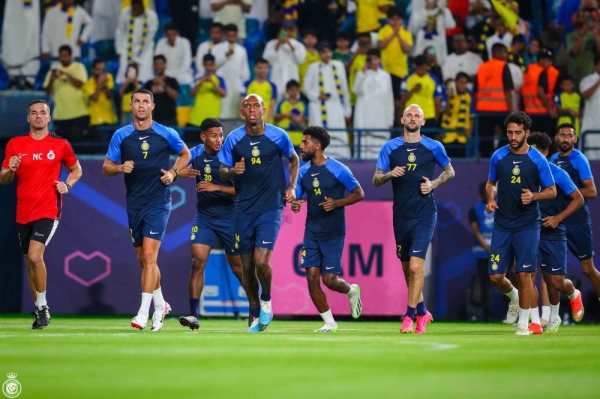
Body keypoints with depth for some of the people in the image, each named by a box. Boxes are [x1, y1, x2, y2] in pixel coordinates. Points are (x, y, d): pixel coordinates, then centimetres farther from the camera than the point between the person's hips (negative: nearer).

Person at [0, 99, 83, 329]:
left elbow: (76, 169, 17)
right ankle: (40, 310, 23)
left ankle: (42, 306, -7)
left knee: (35, 256, -21)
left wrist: (68, 185, -3)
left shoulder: (60, 145, 2)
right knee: (30, 261, 10)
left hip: (48, 211, -3)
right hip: (23, 213, 3)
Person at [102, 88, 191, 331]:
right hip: (134, 203, 4)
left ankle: (144, 312, -17)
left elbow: (185, 154, 15)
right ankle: (160, 305, 31)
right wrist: (120, 168, -15)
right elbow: (106, 167, 7)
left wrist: (173, 173, -2)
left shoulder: (166, 134, -1)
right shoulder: (121, 136, 4)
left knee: (149, 256, -15)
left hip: (158, 202, -4)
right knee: (143, 259, 11)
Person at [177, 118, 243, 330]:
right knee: (197, 261, -13)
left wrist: (217, 187, -29)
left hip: (229, 217, -2)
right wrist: (180, 173, -15)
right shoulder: (195, 154, -2)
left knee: (238, 265, 7)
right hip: (204, 216, 2)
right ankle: (194, 315, -15)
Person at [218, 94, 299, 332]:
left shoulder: (278, 136, -3)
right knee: (247, 266, 6)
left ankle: (266, 300, 13)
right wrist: (232, 171, -18)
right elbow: (222, 170, 5)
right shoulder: (233, 139, -1)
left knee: (261, 262, -16)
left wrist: (292, 187, 2)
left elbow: (294, 160, 14)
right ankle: (255, 315, 23)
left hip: (271, 207, -2)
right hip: (244, 209, 2)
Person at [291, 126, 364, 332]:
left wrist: (337, 203, -19)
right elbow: (297, 197, 11)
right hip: (311, 232, 5)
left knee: (330, 279, -7)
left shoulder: (338, 170, -11)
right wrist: (294, 205, -13)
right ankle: (329, 322, 7)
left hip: (333, 233, -5)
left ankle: (351, 290, 29)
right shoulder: (303, 172, 5)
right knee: (312, 277, -5)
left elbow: (359, 194, -4)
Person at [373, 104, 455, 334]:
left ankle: (410, 316, -9)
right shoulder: (390, 148, 4)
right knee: (407, 267, 12)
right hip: (401, 216, 3)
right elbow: (376, 180, 5)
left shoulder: (433, 147, 1)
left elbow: (450, 171, 14)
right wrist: (389, 174, -16)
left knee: (416, 265, -15)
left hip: (424, 214, -3)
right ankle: (422, 312, 29)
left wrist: (434, 183, -4)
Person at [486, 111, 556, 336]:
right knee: (495, 276, -1)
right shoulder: (498, 157, 2)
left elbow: (551, 191, 1)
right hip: (502, 225, 3)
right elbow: (491, 183, 17)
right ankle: (513, 297, 32)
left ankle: (523, 322, 8)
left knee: (524, 274, -7)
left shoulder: (537, 160, -6)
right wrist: (490, 199, -3)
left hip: (528, 225, -3)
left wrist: (534, 196, -18)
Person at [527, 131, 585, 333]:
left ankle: (574, 294, 39)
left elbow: (578, 199, -4)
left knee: (556, 282, 3)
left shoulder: (557, 174, -8)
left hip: (553, 233, -2)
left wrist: (558, 218, -14)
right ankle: (535, 323, -3)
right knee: (528, 276, -11)